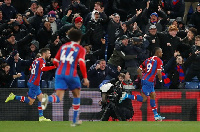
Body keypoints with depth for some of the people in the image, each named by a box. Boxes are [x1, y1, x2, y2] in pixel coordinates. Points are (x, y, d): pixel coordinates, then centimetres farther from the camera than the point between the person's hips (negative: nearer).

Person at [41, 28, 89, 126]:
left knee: (58, 98, -5)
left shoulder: (63, 46, 17)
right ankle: (74, 121, 24)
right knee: (76, 95, 22)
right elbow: (81, 63, -12)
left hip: (60, 74, 3)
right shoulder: (80, 49, 3)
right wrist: (85, 78, -10)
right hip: (71, 74, -3)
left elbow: (55, 61, 17)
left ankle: (48, 98, -43)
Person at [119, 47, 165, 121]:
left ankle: (156, 115, 19)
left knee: (153, 96, 16)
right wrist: (160, 80, 0)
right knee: (143, 99, -7)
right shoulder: (159, 61, -7)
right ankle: (127, 96, -18)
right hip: (149, 81, -9)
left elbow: (139, 70, 15)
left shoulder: (148, 60, 16)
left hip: (144, 80, 9)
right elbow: (158, 72, -18)